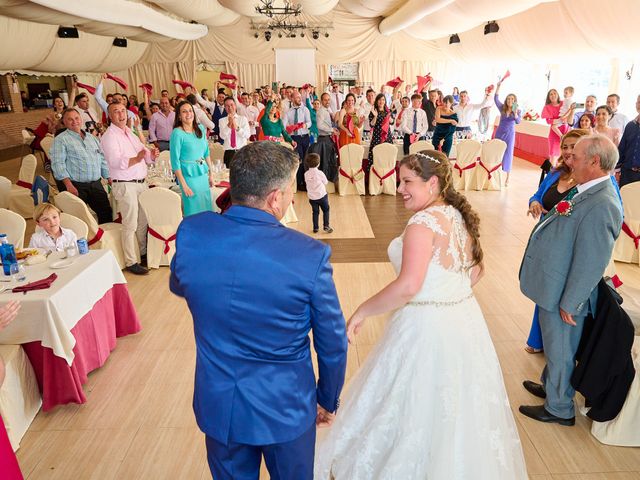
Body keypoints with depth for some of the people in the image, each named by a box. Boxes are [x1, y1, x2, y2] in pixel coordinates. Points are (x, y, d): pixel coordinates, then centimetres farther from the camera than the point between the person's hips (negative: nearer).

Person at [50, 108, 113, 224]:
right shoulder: (60, 140, 0)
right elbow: (58, 164, -10)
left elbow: (103, 160, 20)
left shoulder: (92, 138, 19)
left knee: (107, 212, 2)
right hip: (75, 186, -5)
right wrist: (69, 185, -21)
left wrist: (110, 178, 9)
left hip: (96, 184, 5)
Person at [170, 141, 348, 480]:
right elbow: (333, 346, -11)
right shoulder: (310, 255, -24)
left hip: (217, 404, 3)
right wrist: (328, 401, 6)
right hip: (285, 410, -2)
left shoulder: (191, 233, -17)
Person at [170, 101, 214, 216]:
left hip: (203, 174, 6)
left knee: (207, 208, 12)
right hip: (189, 175, -6)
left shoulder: (200, 129, 5)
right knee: (194, 211, 3)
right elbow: (175, 161, -13)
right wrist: (184, 185, -15)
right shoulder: (177, 133, -12)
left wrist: (211, 174, 10)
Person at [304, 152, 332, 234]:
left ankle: (315, 228, 17)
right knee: (326, 210, 12)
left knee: (315, 212, 15)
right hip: (322, 196, -4)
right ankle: (326, 226, 7)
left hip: (312, 197, 4)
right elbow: (326, 182, -2)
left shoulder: (306, 174, -4)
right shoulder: (319, 173, -15)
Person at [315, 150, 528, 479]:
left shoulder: (424, 222, -22)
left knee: (416, 406, 11)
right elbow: (476, 271, 14)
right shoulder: (459, 216, 5)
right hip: (465, 320, 9)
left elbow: (408, 286, -31)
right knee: (455, 407, 24)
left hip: (426, 328, -9)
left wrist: (361, 312, -21)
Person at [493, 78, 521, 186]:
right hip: (499, 133, 2)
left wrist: (515, 113, -35)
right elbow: (496, 98, -12)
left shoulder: (518, 111, -3)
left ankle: (507, 179, 1)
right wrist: (498, 86, -22)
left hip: (510, 134, -2)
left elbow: (518, 121, -18)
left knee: (508, 154, -1)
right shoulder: (502, 108, 0)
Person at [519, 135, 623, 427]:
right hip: (553, 286, 9)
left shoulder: (601, 206, -29)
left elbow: (591, 263, -26)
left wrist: (569, 304, -19)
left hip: (564, 296, -9)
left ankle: (559, 408, 34)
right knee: (554, 347, 28)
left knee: (560, 351, 12)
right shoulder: (585, 191, 1)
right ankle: (550, 386, 51)